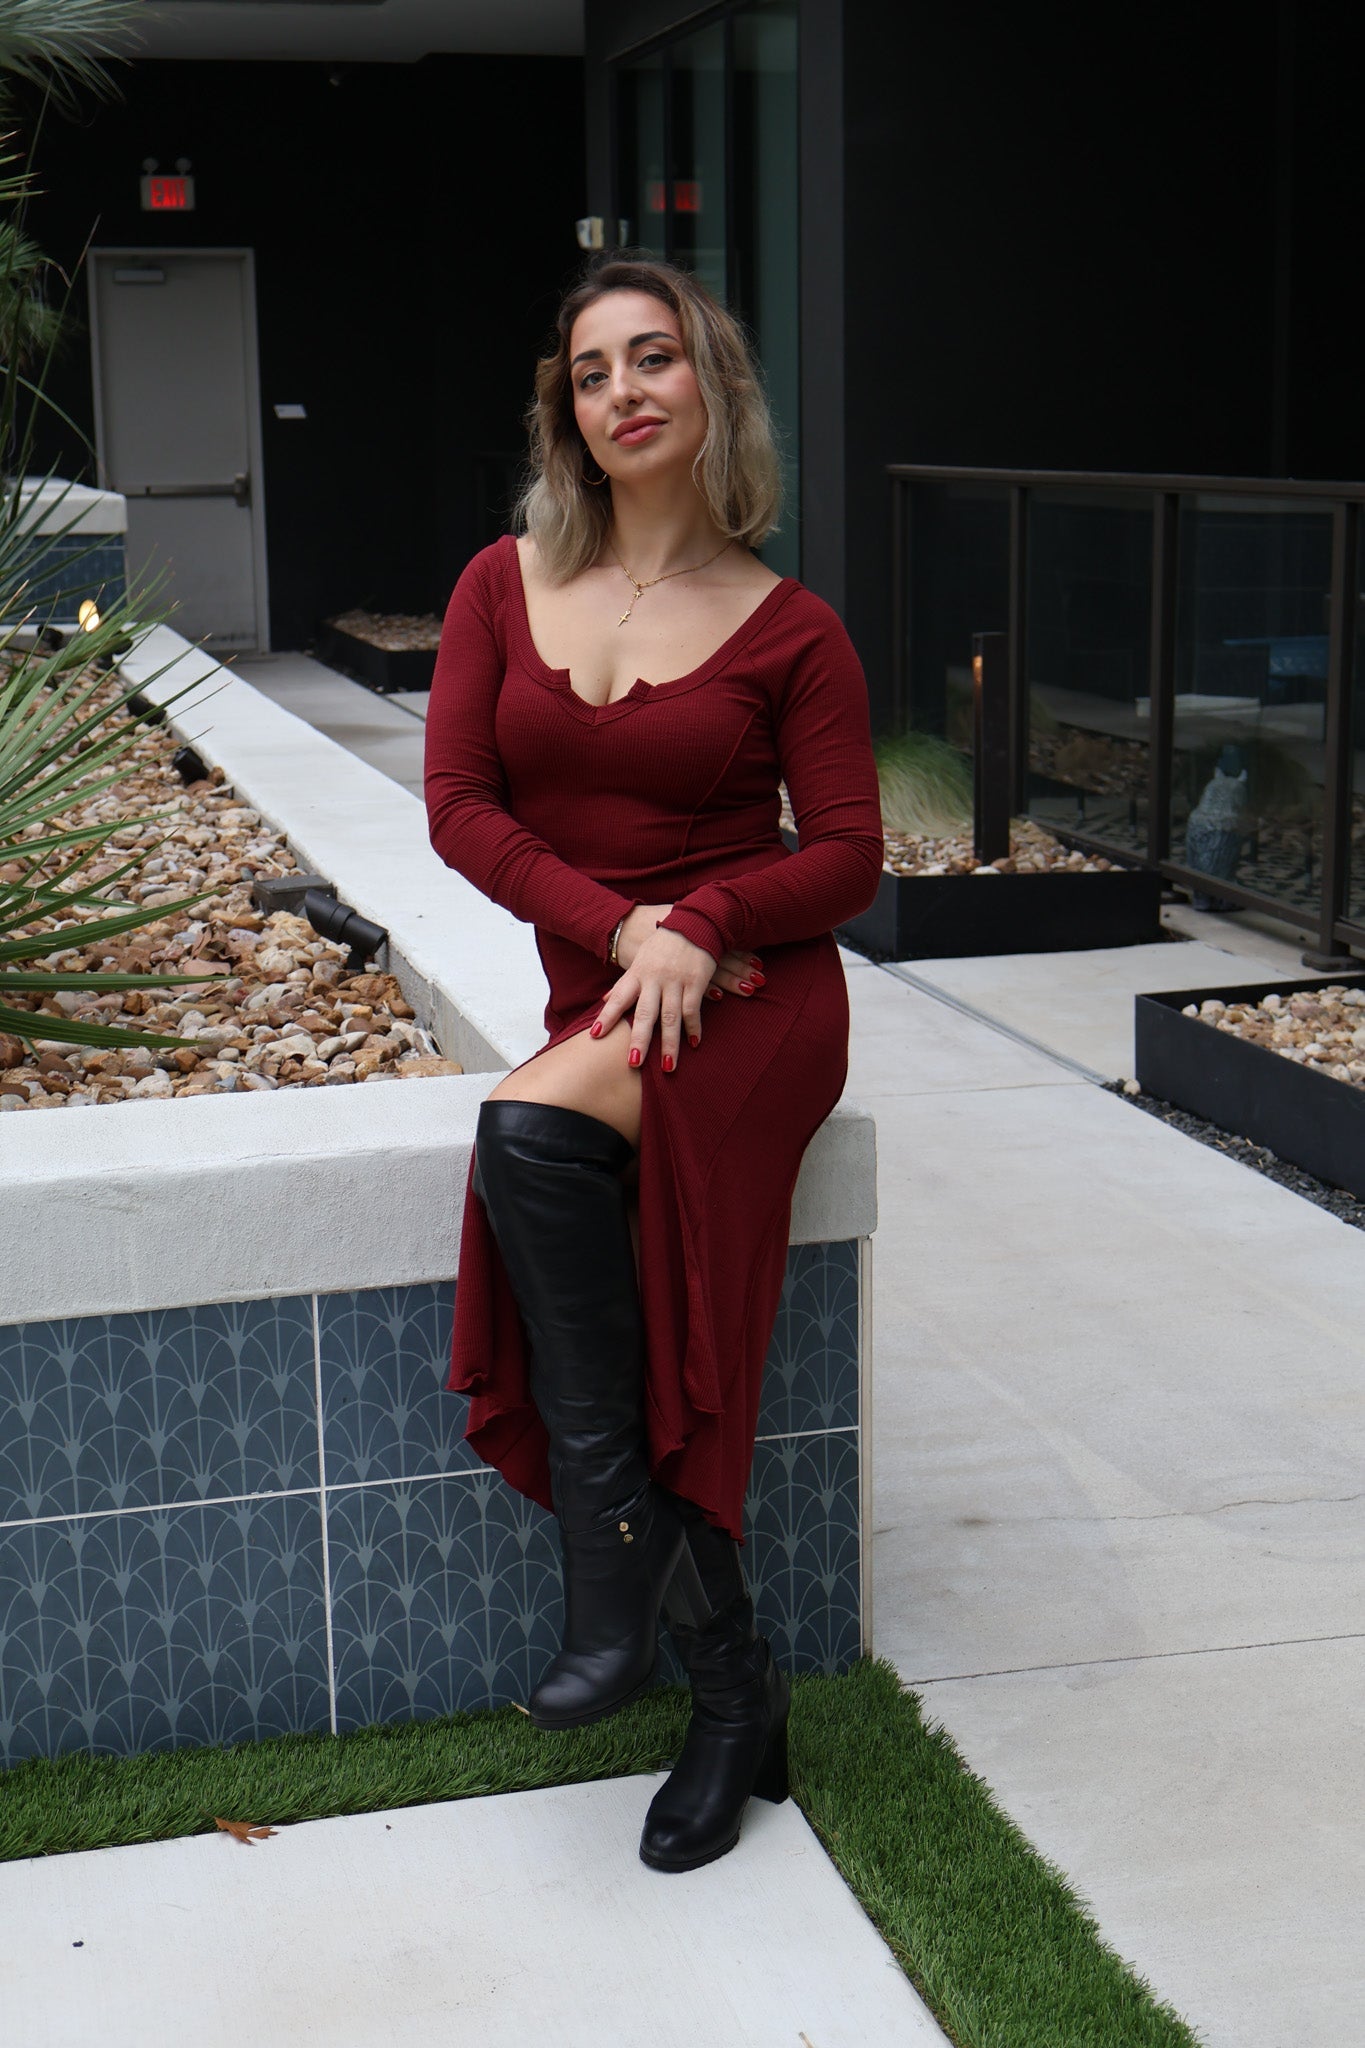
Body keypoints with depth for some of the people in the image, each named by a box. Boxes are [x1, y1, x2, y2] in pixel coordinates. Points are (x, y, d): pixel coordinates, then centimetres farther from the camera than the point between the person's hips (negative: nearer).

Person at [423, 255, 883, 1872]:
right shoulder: (505, 587, 9)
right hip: (593, 1006, 4)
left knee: (529, 1133, -34)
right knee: (628, 1358, -18)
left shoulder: (787, 630, 1)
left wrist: (701, 924, -19)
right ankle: (733, 1702, -2)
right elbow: (458, 804, 2)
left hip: (754, 1001, -4)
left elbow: (848, 857, 0)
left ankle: (615, 1578, -24)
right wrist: (622, 924, -12)